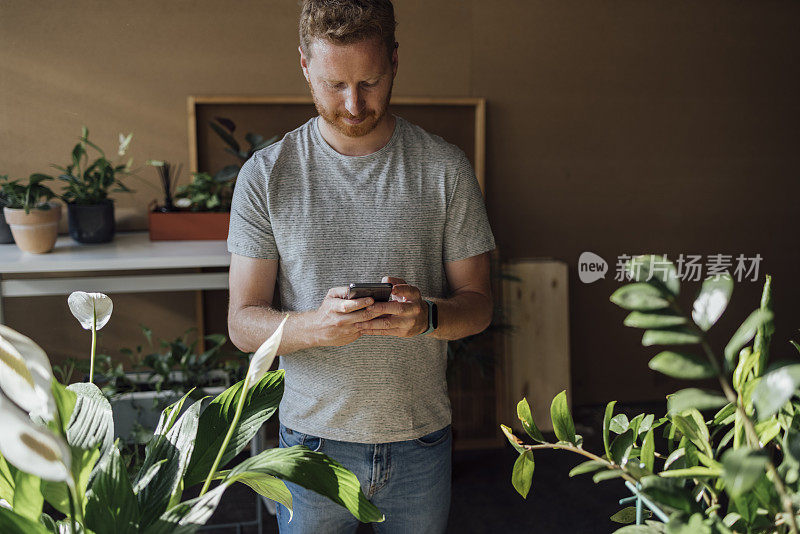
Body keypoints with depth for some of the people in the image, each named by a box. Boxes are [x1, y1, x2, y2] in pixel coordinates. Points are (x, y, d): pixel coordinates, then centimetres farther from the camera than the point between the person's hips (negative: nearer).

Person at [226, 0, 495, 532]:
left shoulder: (446, 168, -5)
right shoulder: (265, 175, -6)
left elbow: (478, 303, -1)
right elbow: (243, 322, -6)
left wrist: (427, 316, -24)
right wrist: (315, 325, -27)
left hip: (421, 441, 1)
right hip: (314, 436, 0)